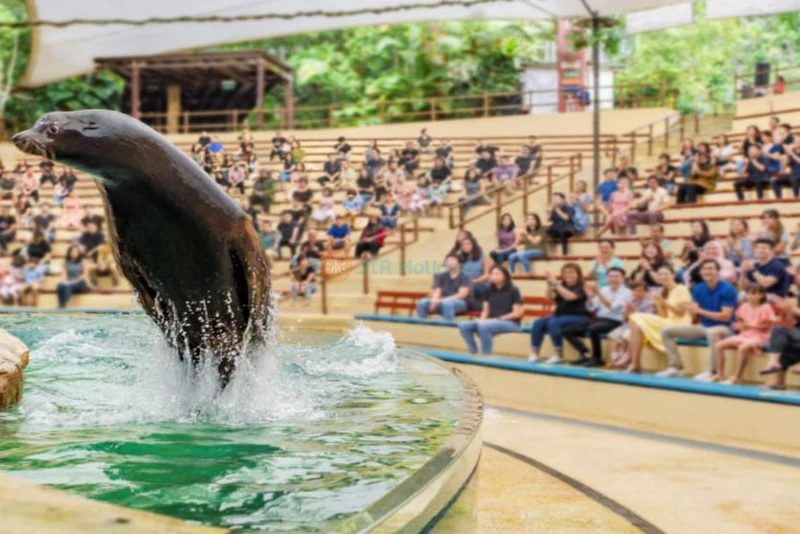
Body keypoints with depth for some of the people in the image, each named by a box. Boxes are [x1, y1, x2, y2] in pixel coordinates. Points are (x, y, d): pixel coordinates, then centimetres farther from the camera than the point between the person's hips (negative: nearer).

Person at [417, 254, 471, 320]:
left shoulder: (465, 277, 1)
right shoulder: (442, 276, 18)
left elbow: (462, 294, -12)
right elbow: (437, 291, 8)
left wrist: (442, 300, -21)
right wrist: (434, 301, -18)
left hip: (459, 302, -5)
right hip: (442, 301, 5)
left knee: (446, 303, -40)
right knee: (422, 303, -20)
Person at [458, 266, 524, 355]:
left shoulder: (513, 291, -4)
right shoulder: (489, 291, 14)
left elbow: (518, 313, -9)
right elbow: (486, 310, 14)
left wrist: (498, 319, -15)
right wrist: (482, 319, -9)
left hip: (510, 323, -6)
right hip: (491, 322, 6)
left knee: (483, 325, -37)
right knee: (463, 325, -17)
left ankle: (486, 355, -26)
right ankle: (473, 353, -13)